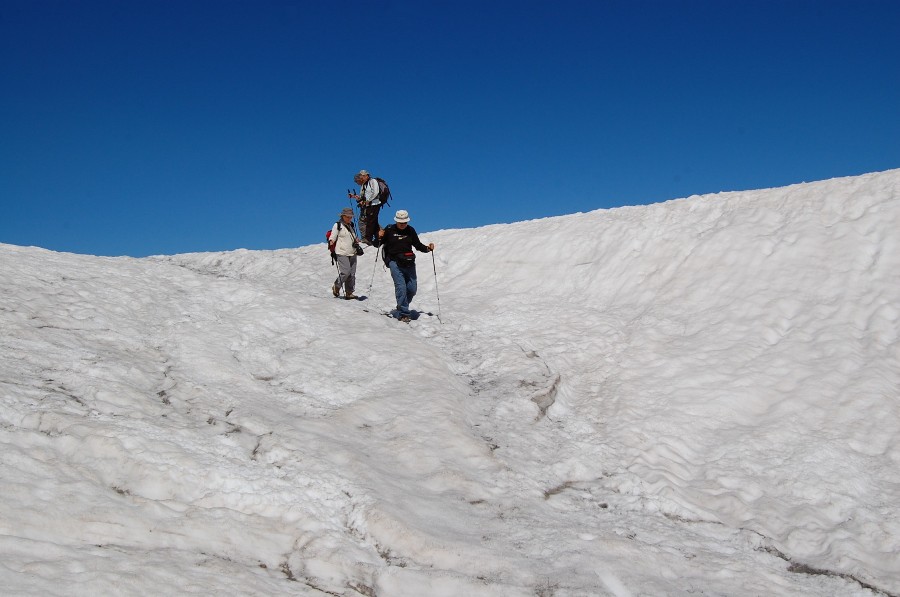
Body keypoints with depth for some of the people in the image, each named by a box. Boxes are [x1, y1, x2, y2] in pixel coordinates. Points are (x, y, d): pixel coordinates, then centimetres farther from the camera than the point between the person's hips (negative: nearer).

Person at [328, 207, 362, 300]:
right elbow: (333, 237, -8)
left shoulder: (351, 226, 19)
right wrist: (331, 242, -27)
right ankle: (336, 287, 6)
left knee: (352, 274, 2)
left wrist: (356, 241, 14)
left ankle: (349, 292, 8)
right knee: (345, 272, -17)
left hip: (352, 254, 7)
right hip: (342, 253, -7)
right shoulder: (338, 225, -2)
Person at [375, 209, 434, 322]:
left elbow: (417, 245, 18)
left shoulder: (411, 230, 10)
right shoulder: (389, 230, 0)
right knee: (401, 287, -14)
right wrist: (379, 238, -18)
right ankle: (403, 313, -10)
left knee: (412, 289, 3)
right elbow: (377, 245, 3)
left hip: (409, 262, 4)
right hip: (395, 262, -4)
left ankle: (402, 307, 27)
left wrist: (428, 248, 0)